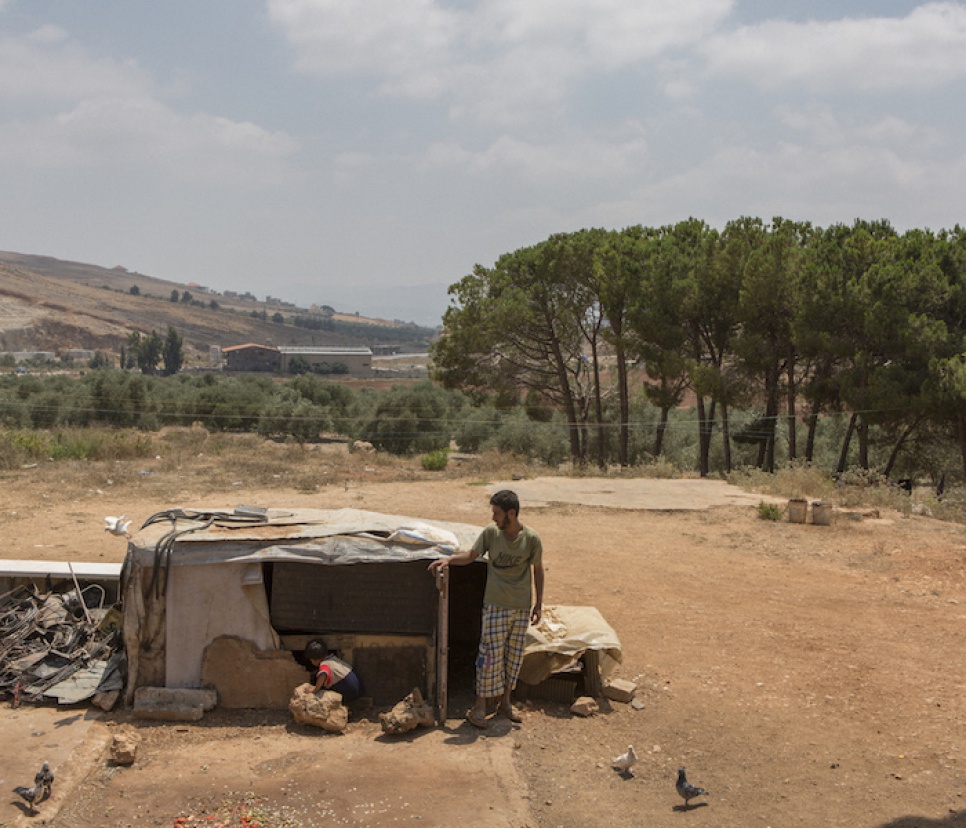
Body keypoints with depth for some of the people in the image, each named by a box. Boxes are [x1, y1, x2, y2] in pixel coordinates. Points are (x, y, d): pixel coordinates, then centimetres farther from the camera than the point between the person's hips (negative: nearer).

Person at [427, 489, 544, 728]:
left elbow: (537, 570, 4)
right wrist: (448, 560, -14)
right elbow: (471, 555, 3)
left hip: (522, 607, 1)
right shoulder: (491, 533, -8)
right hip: (495, 606, -1)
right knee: (491, 655, -3)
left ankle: (505, 702, 25)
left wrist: (539, 602, 6)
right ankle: (480, 706, 7)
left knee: (514, 655, 10)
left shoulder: (532, 539, -9)